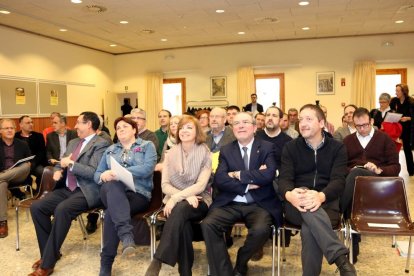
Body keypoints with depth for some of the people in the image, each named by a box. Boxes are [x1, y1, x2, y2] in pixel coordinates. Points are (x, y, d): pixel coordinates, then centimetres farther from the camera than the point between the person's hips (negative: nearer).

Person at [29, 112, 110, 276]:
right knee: (36, 207, -11)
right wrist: (58, 170, 1)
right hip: (66, 189, 8)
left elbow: (93, 172, -19)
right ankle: (49, 253, 4)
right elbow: (62, 163, 25)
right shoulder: (73, 142, 19)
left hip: (87, 191, -8)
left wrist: (70, 164, -12)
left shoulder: (101, 144, -8)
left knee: (61, 210, -33)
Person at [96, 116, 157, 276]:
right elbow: (97, 175, 17)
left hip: (138, 194, -3)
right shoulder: (110, 150, 25)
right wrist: (104, 176, -9)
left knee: (111, 213, -34)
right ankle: (126, 234, -48)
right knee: (112, 185, -36)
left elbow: (147, 169, -9)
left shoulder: (147, 146, 10)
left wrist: (119, 172, -17)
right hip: (112, 192, 3)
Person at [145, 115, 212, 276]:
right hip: (175, 201, 2)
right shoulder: (171, 153, 6)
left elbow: (201, 185, -13)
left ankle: (157, 262, -34)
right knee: (182, 222, -33)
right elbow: (165, 185, -1)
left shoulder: (205, 153, -2)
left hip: (199, 201, -2)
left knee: (180, 209, -36)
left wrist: (176, 197, -24)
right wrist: (186, 196, -18)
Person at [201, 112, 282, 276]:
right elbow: (219, 180, -4)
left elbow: (268, 175, -14)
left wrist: (238, 175, -9)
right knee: (208, 224, -24)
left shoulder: (267, 148, 5)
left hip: (259, 204, -1)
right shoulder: (226, 150, 10)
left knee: (260, 230, -31)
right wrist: (247, 184, -15)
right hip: (230, 204, 2)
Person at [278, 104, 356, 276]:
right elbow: (284, 179, -4)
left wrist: (321, 196, -33)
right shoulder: (290, 147, 9)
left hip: (326, 204, -1)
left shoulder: (337, 148, 6)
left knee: (309, 230, -37)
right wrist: (289, 195, -31)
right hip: (297, 207, 1)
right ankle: (341, 259, -40)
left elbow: (338, 181, -8)